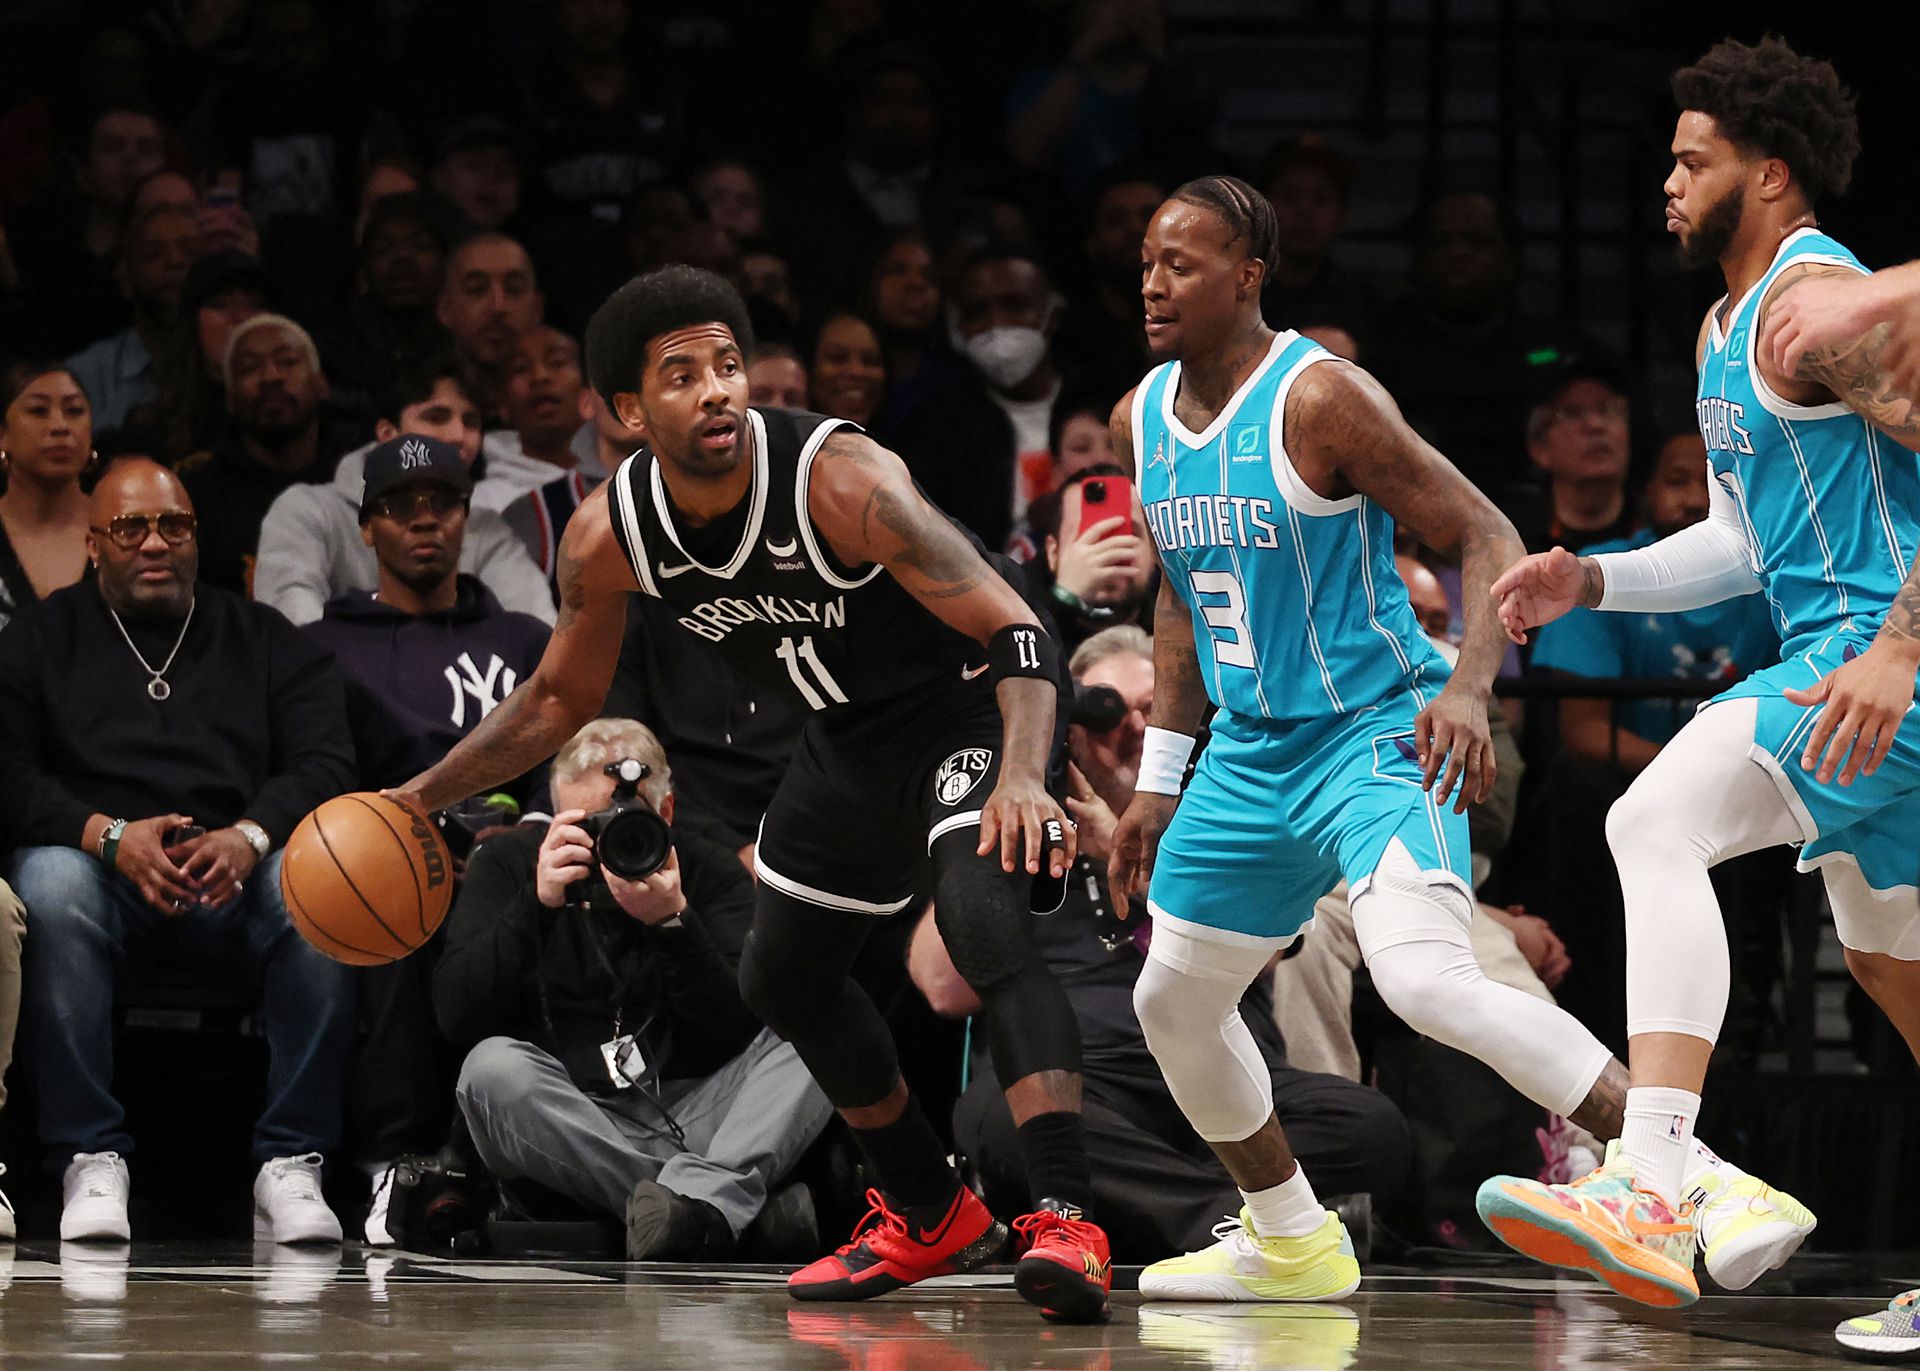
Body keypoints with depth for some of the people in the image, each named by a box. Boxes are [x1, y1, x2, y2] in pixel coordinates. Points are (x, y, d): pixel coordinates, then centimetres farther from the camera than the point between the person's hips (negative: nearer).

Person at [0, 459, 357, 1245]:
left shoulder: (263, 640, 20)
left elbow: (325, 762, 5)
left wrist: (251, 837, -17)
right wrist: (110, 836, -18)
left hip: (235, 877, 1)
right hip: (105, 868, -1)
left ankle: (290, 1165, -28)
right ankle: (91, 1163, -32)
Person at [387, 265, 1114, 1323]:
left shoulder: (837, 479, -32)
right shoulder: (608, 536, -14)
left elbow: (1015, 630, -35)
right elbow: (561, 698, 5)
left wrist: (1023, 772, -52)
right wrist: (415, 800, 2)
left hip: (964, 709, -8)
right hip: (848, 736, 8)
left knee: (986, 923, -32)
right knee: (783, 975, 16)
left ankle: (1065, 1217, -34)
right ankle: (931, 1217, 34)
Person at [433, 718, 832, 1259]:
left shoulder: (713, 872, 6)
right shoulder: (509, 863, 7)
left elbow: (737, 1032, -6)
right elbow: (456, 1015, -6)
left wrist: (673, 921, -20)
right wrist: (537, 902, -17)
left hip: (695, 1120, 1)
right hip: (566, 1128, -1)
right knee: (494, 1068, -30)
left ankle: (704, 1197, -45)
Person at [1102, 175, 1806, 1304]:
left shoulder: (1320, 396, -17)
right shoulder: (1143, 419, 7)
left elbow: (1489, 540, -16)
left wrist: (1469, 689, -31)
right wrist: (1160, 781, 22)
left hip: (1376, 734, -9)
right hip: (1252, 752, 9)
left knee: (1427, 980, -29)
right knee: (1173, 1000, 14)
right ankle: (1292, 1245, 33)